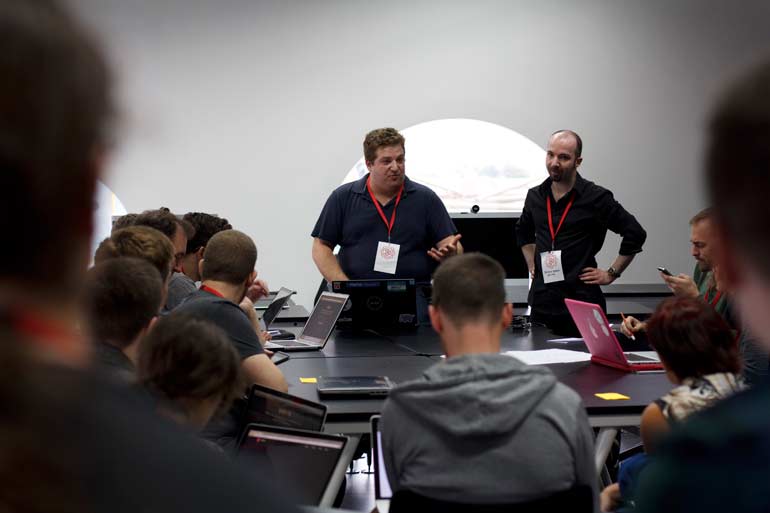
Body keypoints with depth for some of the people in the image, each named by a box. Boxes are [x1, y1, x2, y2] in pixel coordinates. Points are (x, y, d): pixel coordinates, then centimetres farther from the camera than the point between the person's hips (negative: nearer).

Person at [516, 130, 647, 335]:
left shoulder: (596, 198, -6)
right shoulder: (535, 196, 10)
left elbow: (635, 234, -3)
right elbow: (523, 232, 31)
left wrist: (611, 274, -2)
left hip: (581, 301, -5)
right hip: (541, 302, 5)